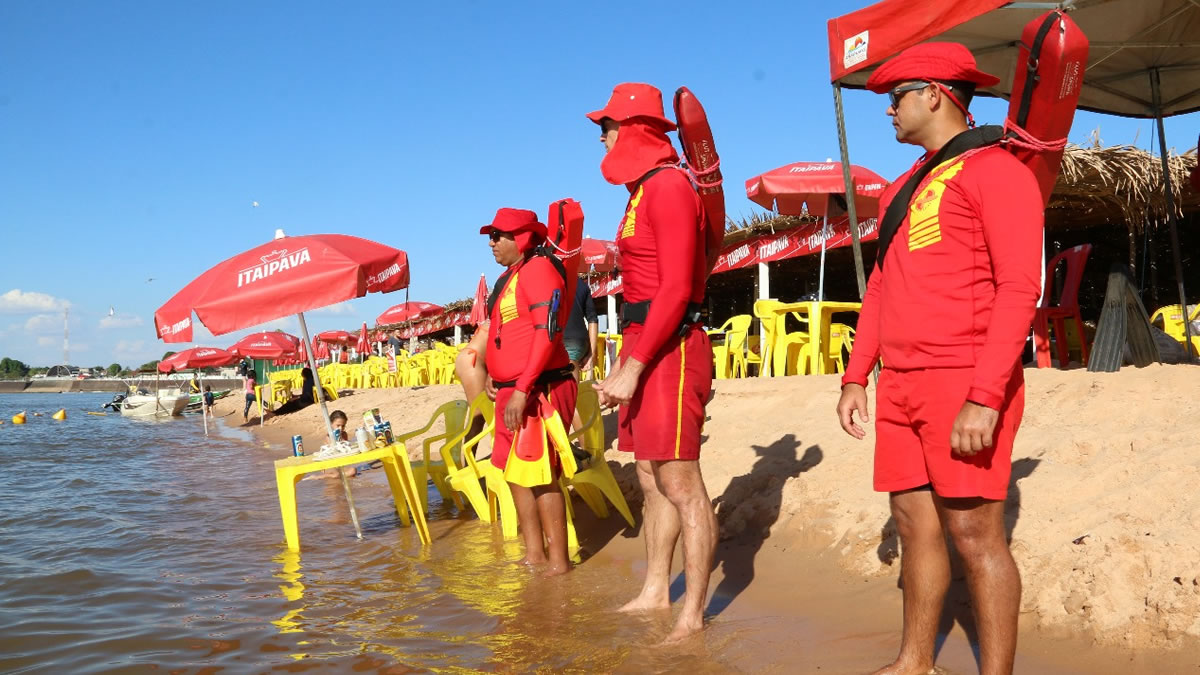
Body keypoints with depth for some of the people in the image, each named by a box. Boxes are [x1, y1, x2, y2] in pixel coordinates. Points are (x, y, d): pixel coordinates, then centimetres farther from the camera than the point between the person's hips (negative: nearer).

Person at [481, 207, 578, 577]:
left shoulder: (538, 270, -12)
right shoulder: (509, 277, 17)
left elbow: (546, 334, -22)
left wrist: (522, 390, -26)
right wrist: (494, 374, 16)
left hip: (538, 391, -10)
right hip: (511, 392, 10)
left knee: (541, 478, -5)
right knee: (515, 474, 14)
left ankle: (558, 562, 4)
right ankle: (534, 554, 24)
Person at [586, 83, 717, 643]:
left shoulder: (668, 184, -12)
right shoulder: (643, 188, 18)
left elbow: (676, 288, -20)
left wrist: (634, 364, -22)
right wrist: (628, 361, 17)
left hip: (670, 347, -10)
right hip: (644, 345, 10)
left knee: (680, 484, -6)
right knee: (653, 480, 14)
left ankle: (694, 613, 2)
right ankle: (656, 591, 25)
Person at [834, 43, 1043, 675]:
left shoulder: (994, 170, -7)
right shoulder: (903, 187, 18)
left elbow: (1019, 289, -16)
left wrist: (985, 397, -23)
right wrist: (855, 377, 15)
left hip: (965, 387, -8)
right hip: (900, 387, 8)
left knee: (973, 533, -4)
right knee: (914, 523, 13)